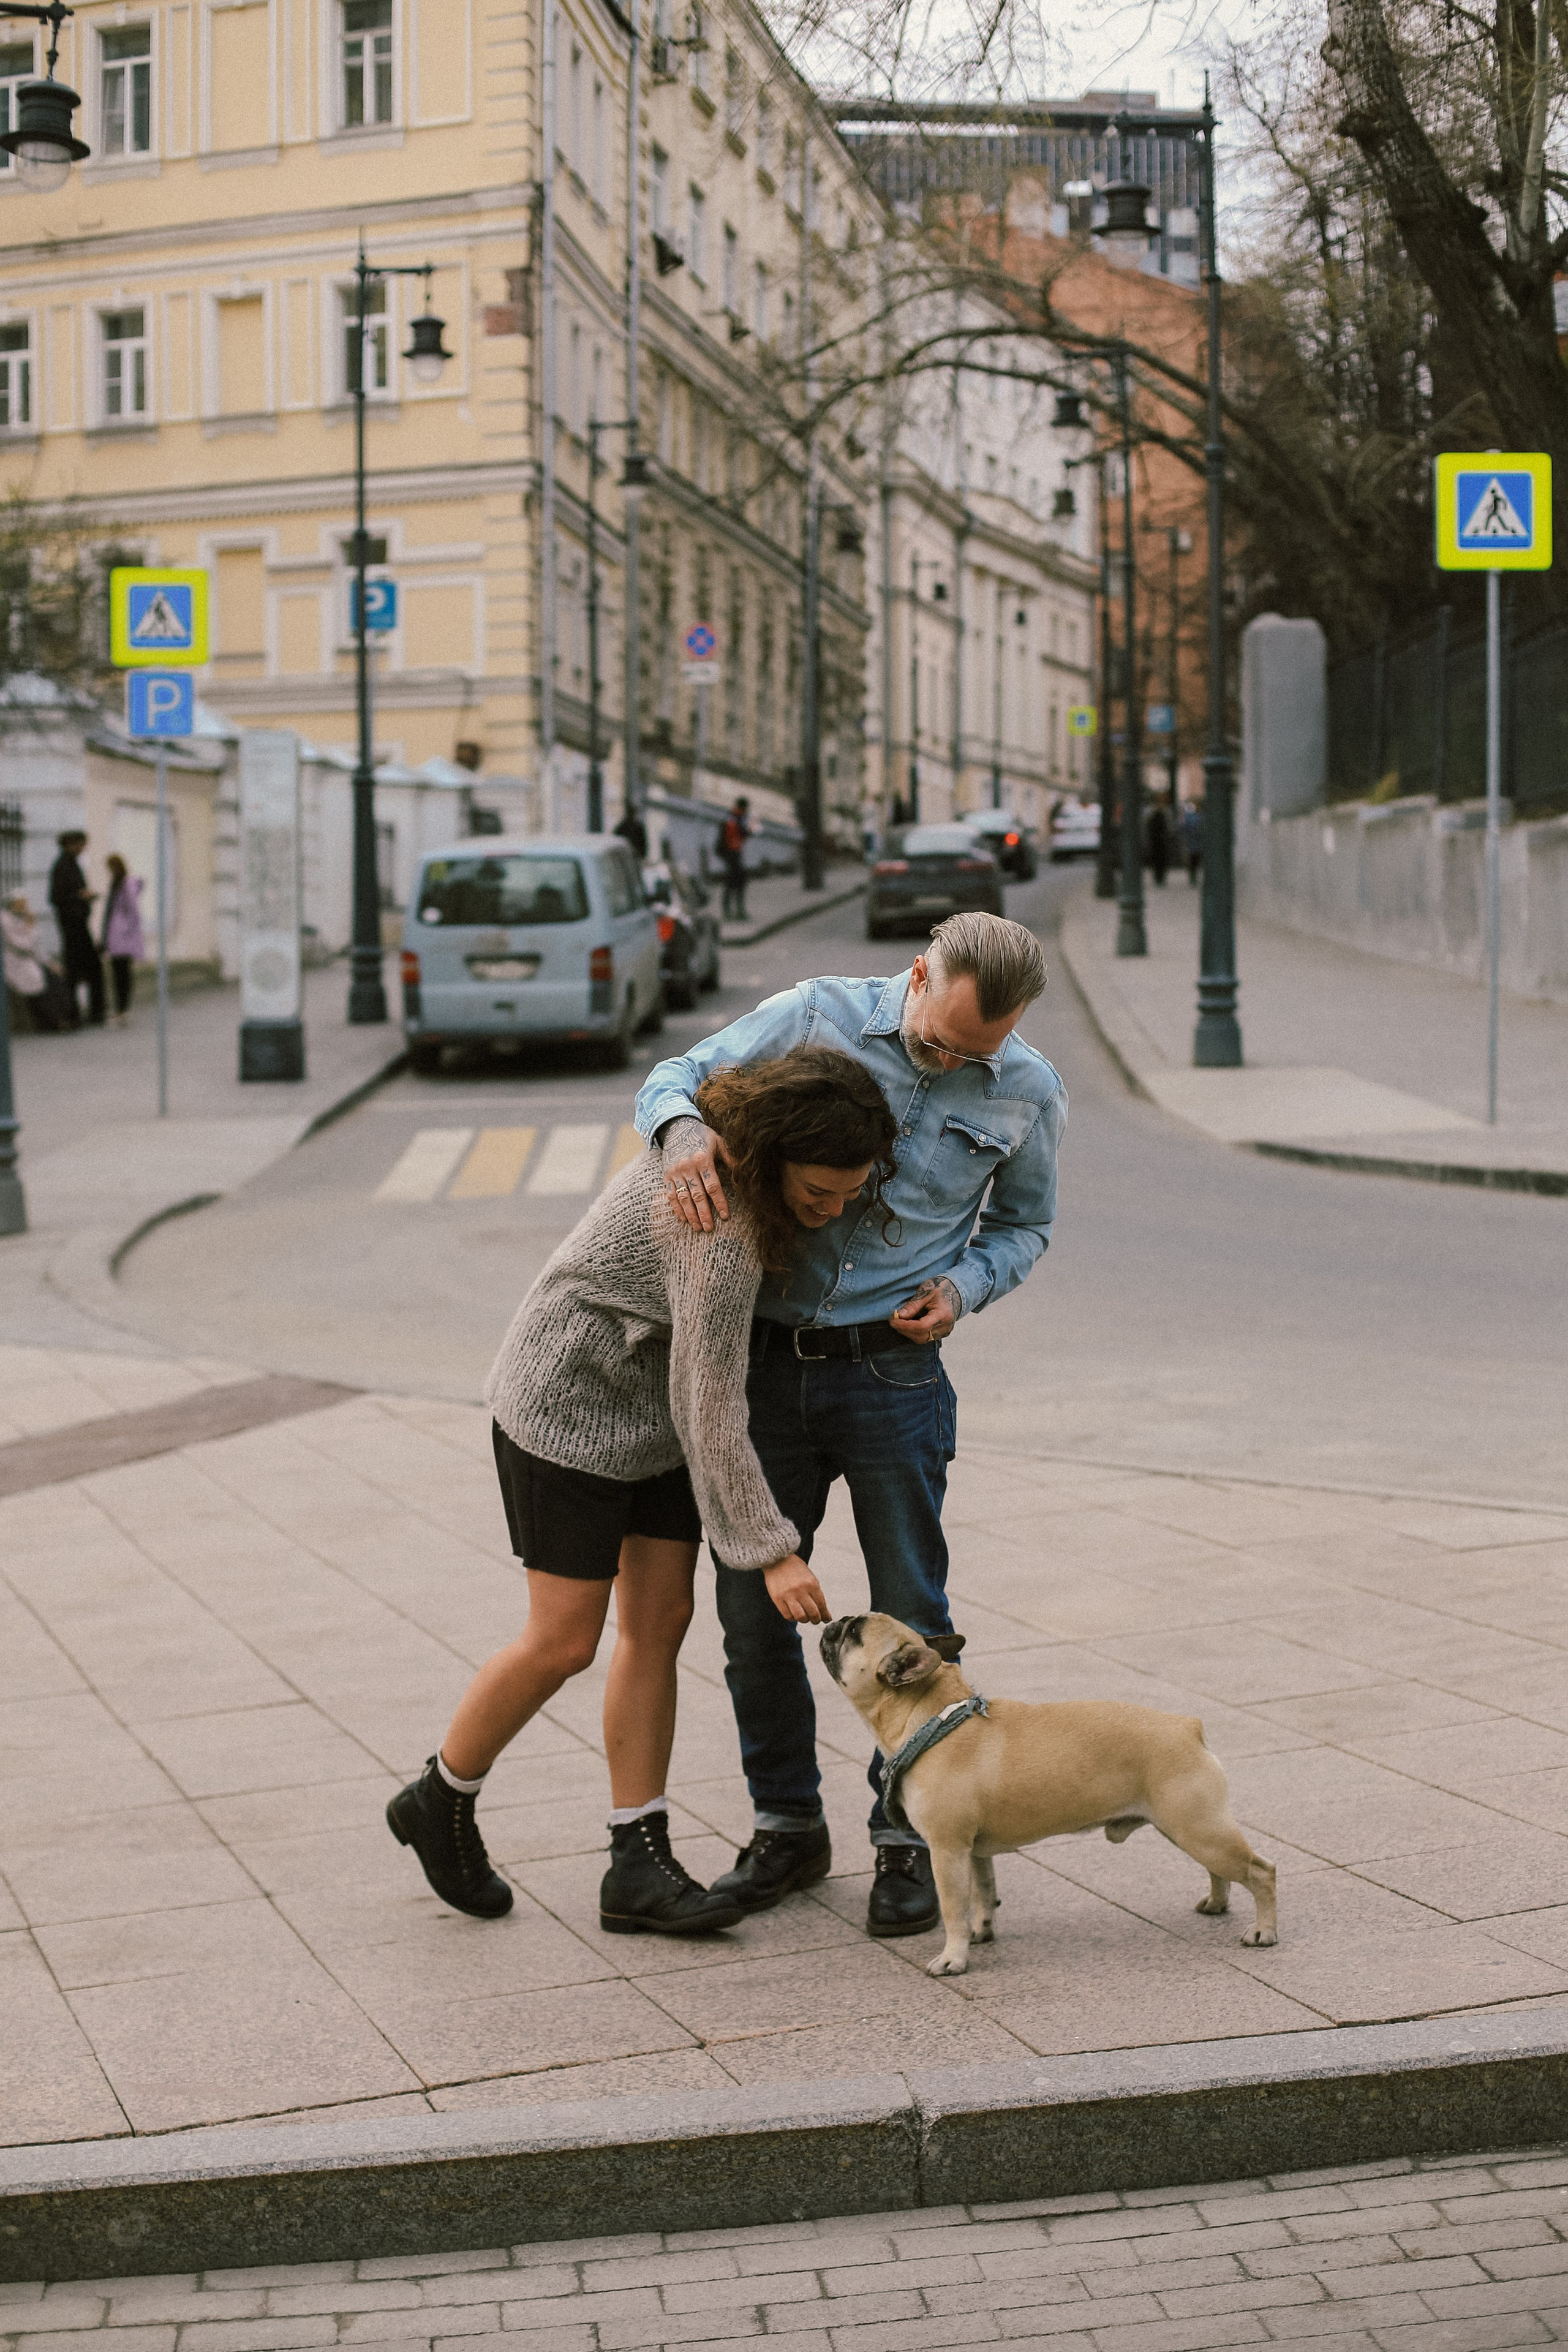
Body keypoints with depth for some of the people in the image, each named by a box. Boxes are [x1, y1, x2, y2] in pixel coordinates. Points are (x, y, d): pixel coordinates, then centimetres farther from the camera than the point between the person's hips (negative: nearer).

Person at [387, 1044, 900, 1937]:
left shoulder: (737, 1137, -9)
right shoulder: (719, 1224, -34)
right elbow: (712, 1409, -28)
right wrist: (770, 1550, -24)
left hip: (657, 1404, 9)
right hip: (572, 1402, -9)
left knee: (659, 1622, 3)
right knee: (565, 1643, -4)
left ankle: (640, 1864, 6)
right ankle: (441, 1801, 19)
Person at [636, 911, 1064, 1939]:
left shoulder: (1029, 1093, -2)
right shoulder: (816, 1016, -5)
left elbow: (1023, 1225, 13)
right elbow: (674, 1076, 0)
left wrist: (965, 1287, -7)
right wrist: (686, 1129, -24)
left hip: (893, 1372, -1)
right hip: (766, 1361, 1)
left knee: (909, 1617, 3)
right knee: (753, 1606, 8)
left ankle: (910, 1839, 17)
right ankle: (787, 1826, 23)